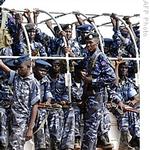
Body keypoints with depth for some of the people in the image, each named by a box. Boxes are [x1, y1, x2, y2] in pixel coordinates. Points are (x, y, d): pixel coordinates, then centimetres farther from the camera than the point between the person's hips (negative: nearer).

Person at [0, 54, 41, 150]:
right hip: (14, 120, 7)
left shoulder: (34, 83, -11)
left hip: (23, 122, -7)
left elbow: (34, 106, -13)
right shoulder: (16, 77, 6)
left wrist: (30, 128, -16)